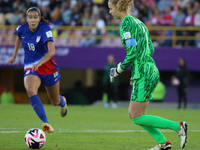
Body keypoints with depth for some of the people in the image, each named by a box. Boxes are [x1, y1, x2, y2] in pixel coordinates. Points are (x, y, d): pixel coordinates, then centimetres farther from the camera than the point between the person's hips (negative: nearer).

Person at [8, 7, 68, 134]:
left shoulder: (45, 29, -21)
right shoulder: (22, 29, -7)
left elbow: (52, 51, -31)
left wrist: (40, 63, -47)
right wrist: (14, 56, 25)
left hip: (47, 66, -2)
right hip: (30, 68, 2)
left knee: (55, 102, 13)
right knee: (30, 91, -32)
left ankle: (63, 102, 55)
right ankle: (46, 123, -35)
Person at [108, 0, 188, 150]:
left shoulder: (126, 22, -11)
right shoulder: (138, 22, 17)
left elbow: (132, 52, -18)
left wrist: (118, 70, -7)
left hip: (143, 74, -9)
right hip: (151, 71, 9)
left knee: (138, 118, -4)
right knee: (133, 114, 13)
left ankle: (178, 126, -8)